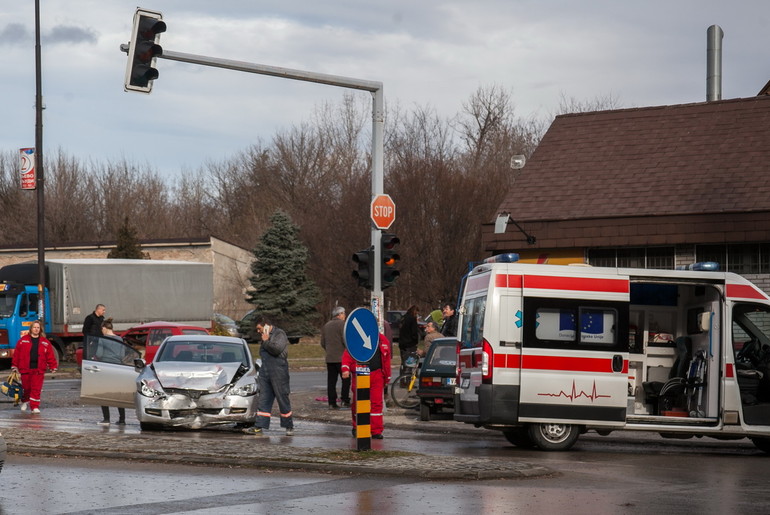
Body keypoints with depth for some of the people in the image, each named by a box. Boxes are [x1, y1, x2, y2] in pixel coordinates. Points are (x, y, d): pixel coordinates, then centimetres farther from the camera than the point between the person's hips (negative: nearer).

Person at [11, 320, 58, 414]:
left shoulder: (45, 342, 7)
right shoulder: (23, 340, 4)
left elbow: (50, 355, 6)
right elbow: (17, 354, 5)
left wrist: (53, 366, 0)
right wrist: (14, 366, 3)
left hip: (38, 370, 0)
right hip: (25, 369, 0)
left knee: (36, 389, -5)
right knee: (26, 387, 12)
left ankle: (35, 406, -1)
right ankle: (25, 402, 36)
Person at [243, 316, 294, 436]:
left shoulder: (280, 334, -5)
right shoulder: (264, 337, 20)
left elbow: (277, 349, -20)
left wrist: (266, 341, -10)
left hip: (278, 372, -8)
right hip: (265, 372, 8)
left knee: (283, 399, -1)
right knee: (263, 400, 3)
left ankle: (289, 427, 9)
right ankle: (259, 427, 1)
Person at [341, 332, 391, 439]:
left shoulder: (382, 340, 9)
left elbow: (386, 359, 15)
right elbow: (347, 354, -5)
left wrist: (387, 378, 16)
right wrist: (345, 368, -23)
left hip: (377, 375, 2)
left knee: (377, 403, -3)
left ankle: (376, 431, 1)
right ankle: (356, 428, 24)